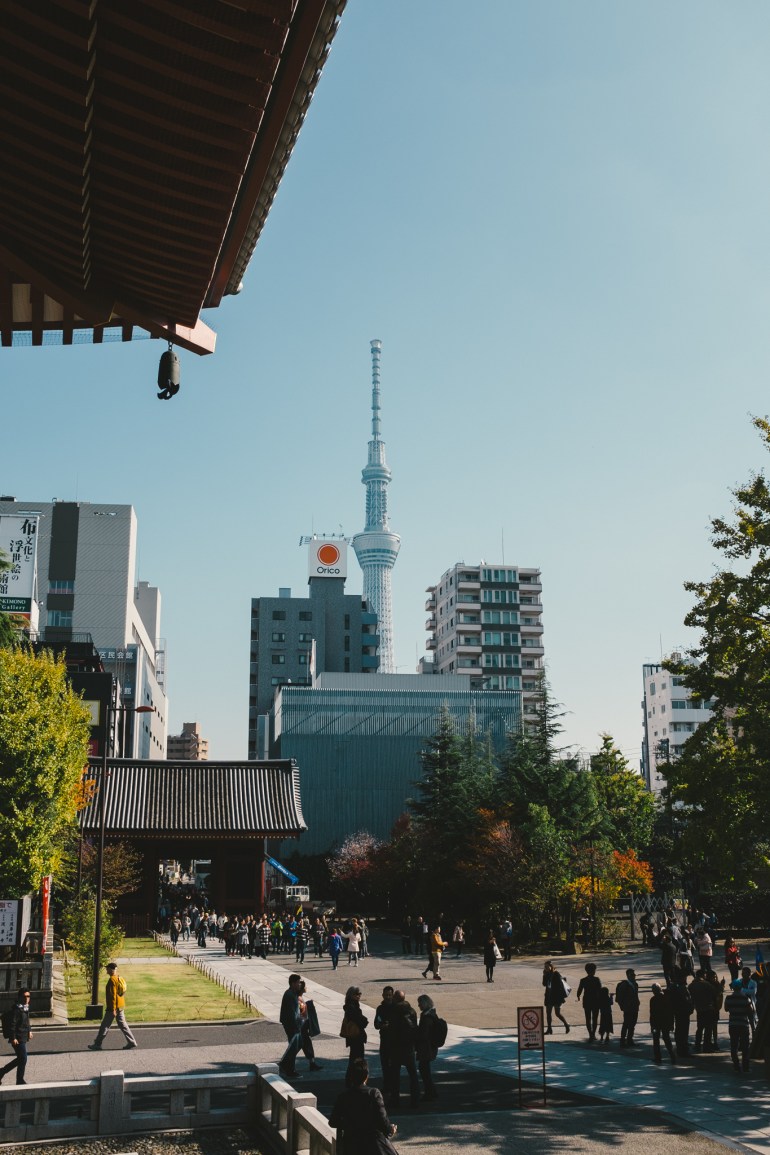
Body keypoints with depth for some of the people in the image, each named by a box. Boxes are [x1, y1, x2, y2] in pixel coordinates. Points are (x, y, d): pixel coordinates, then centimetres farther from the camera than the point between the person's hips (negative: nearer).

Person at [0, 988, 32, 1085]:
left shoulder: (26, 1007, 10)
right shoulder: (17, 1009, -18)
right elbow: (12, 1024, -21)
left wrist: (29, 1031, 22)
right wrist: (13, 1038, -22)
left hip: (23, 1038, 9)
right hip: (18, 1038, -9)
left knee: (20, 1059, 17)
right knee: (23, 1059, -3)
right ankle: (20, 1081, 10)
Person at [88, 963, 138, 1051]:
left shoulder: (112, 980, -17)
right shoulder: (120, 978, 11)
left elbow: (113, 995, -21)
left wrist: (113, 1009, -22)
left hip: (113, 1007, -9)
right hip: (121, 1006, 9)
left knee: (105, 1026, 2)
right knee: (122, 1024, 10)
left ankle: (97, 1044, 10)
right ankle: (131, 1042, 6)